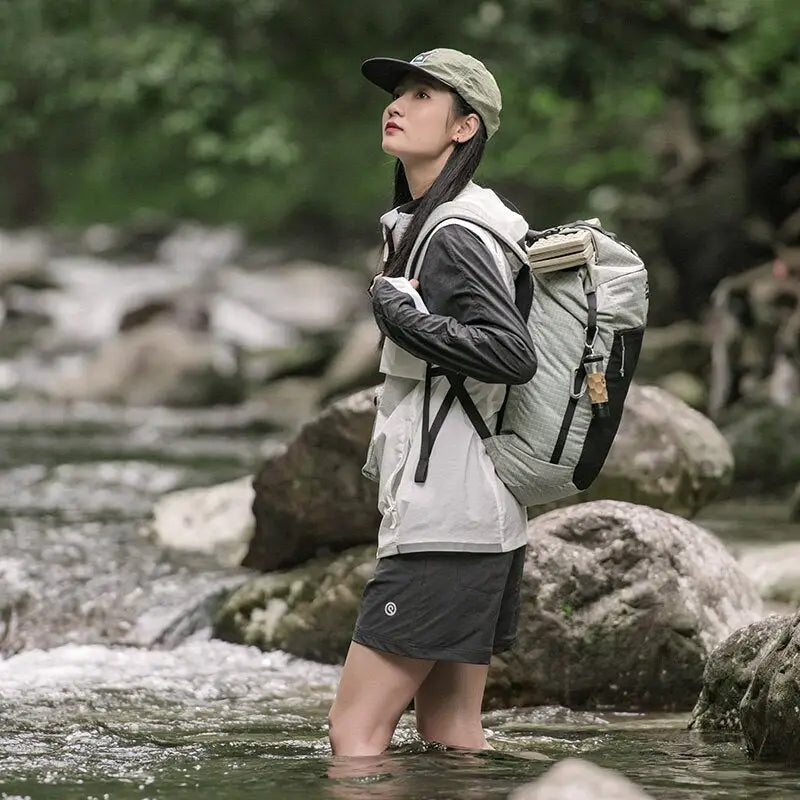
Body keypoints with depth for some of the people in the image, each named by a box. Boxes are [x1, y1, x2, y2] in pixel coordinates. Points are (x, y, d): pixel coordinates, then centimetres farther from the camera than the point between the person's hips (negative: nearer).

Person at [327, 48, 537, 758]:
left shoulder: (456, 239, -14)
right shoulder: (419, 223, 18)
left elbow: (514, 354, -26)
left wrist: (402, 313, -19)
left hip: (444, 521, -11)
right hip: (484, 519, 11)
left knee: (355, 731, -10)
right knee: (452, 736, 11)